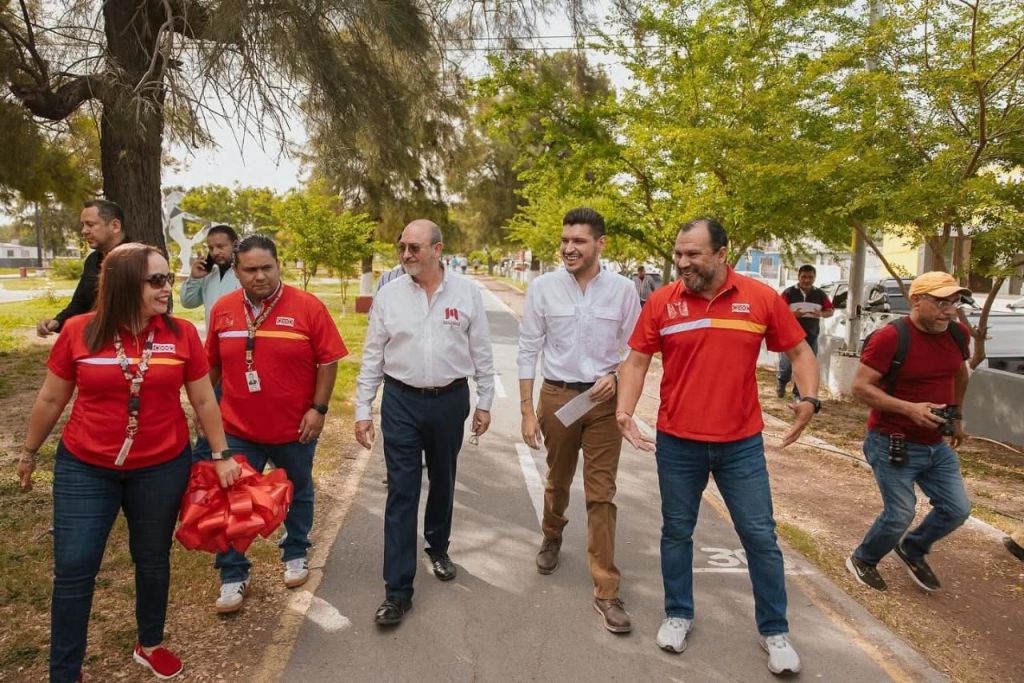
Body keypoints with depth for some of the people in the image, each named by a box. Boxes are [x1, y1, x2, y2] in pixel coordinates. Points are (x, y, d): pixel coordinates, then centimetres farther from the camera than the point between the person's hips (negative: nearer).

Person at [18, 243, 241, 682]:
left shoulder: (181, 334, -8)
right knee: (73, 568, 5)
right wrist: (29, 452, 13)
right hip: (84, 468, 0)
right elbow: (51, 399, 4)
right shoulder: (78, 332, -9)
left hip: (162, 468, 1)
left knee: (152, 560, 15)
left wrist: (221, 455, -1)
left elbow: (204, 400, -1)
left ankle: (150, 645, 39)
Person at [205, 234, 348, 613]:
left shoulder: (307, 307, -12)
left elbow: (328, 360, -10)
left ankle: (295, 555, 40)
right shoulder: (222, 309, -1)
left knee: (298, 495, 18)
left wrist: (319, 408, -13)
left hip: (294, 428, -1)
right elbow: (211, 365, 9)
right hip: (238, 428, 2)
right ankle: (233, 576, 22)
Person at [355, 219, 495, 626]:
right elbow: (372, 357, 1)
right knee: (402, 492, -1)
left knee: (442, 482, 18)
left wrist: (484, 403, 4)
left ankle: (438, 547, 44)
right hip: (402, 402, -1)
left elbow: (481, 353, 3)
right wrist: (363, 410, -1)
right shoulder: (389, 295, -2)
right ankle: (398, 589, 7)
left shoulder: (466, 293, -2)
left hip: (450, 400, 1)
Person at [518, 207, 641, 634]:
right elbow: (528, 350, -3)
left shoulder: (622, 290, -6)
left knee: (602, 494, 2)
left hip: (604, 399, 0)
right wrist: (527, 411, -4)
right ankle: (552, 537, 52)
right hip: (557, 395, 1)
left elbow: (634, 348, 4)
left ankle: (606, 591, 12)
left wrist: (616, 376, -16)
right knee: (558, 480, 20)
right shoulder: (543, 287, -7)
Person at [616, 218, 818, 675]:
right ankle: (678, 614, 35)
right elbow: (636, 361, 1)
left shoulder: (762, 299, -4)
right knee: (677, 532, 14)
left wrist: (809, 400, -11)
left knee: (760, 536, 9)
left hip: (742, 444, 0)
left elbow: (799, 352, 5)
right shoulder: (661, 302, -5)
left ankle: (774, 631, 28)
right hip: (677, 443, 1)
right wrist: (624, 410, -13)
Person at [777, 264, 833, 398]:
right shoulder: (789, 292, -3)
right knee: (787, 365, -1)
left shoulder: (820, 294, 9)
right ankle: (781, 382, 31)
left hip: (811, 337, 3)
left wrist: (821, 314, -10)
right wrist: (792, 314, -24)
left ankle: (798, 393, 15)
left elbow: (831, 310, 12)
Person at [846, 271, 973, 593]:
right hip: (894, 444, -7)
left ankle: (912, 549, 36)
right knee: (900, 516, -2)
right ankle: (862, 561, 25)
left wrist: (956, 416, 26)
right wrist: (909, 408, -29)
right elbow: (860, 387, -21)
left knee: (957, 509, 9)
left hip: (936, 445, 7)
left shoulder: (958, 334, 1)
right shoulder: (890, 337, -20)